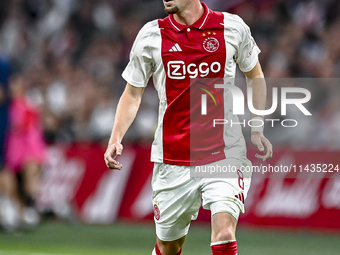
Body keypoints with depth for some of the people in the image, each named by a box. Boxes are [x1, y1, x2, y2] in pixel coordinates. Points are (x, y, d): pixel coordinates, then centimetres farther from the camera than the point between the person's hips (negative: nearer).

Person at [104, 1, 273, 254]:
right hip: (173, 161, 1)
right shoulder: (151, 35, 0)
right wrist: (116, 138, -6)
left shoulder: (233, 27, -1)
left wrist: (257, 130, 9)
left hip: (224, 155, -1)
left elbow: (255, 75, 16)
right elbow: (133, 93, 9)